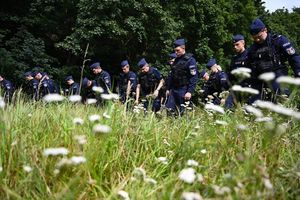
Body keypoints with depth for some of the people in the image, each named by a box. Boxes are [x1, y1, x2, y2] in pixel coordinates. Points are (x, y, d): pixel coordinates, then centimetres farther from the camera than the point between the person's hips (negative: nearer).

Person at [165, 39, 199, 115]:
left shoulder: (190, 60, -9)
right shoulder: (176, 60, 15)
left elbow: (194, 78, -15)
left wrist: (190, 91, -20)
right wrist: (168, 88, 18)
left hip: (183, 90, -7)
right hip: (174, 89, 7)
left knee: (182, 112, -3)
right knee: (168, 109, 0)